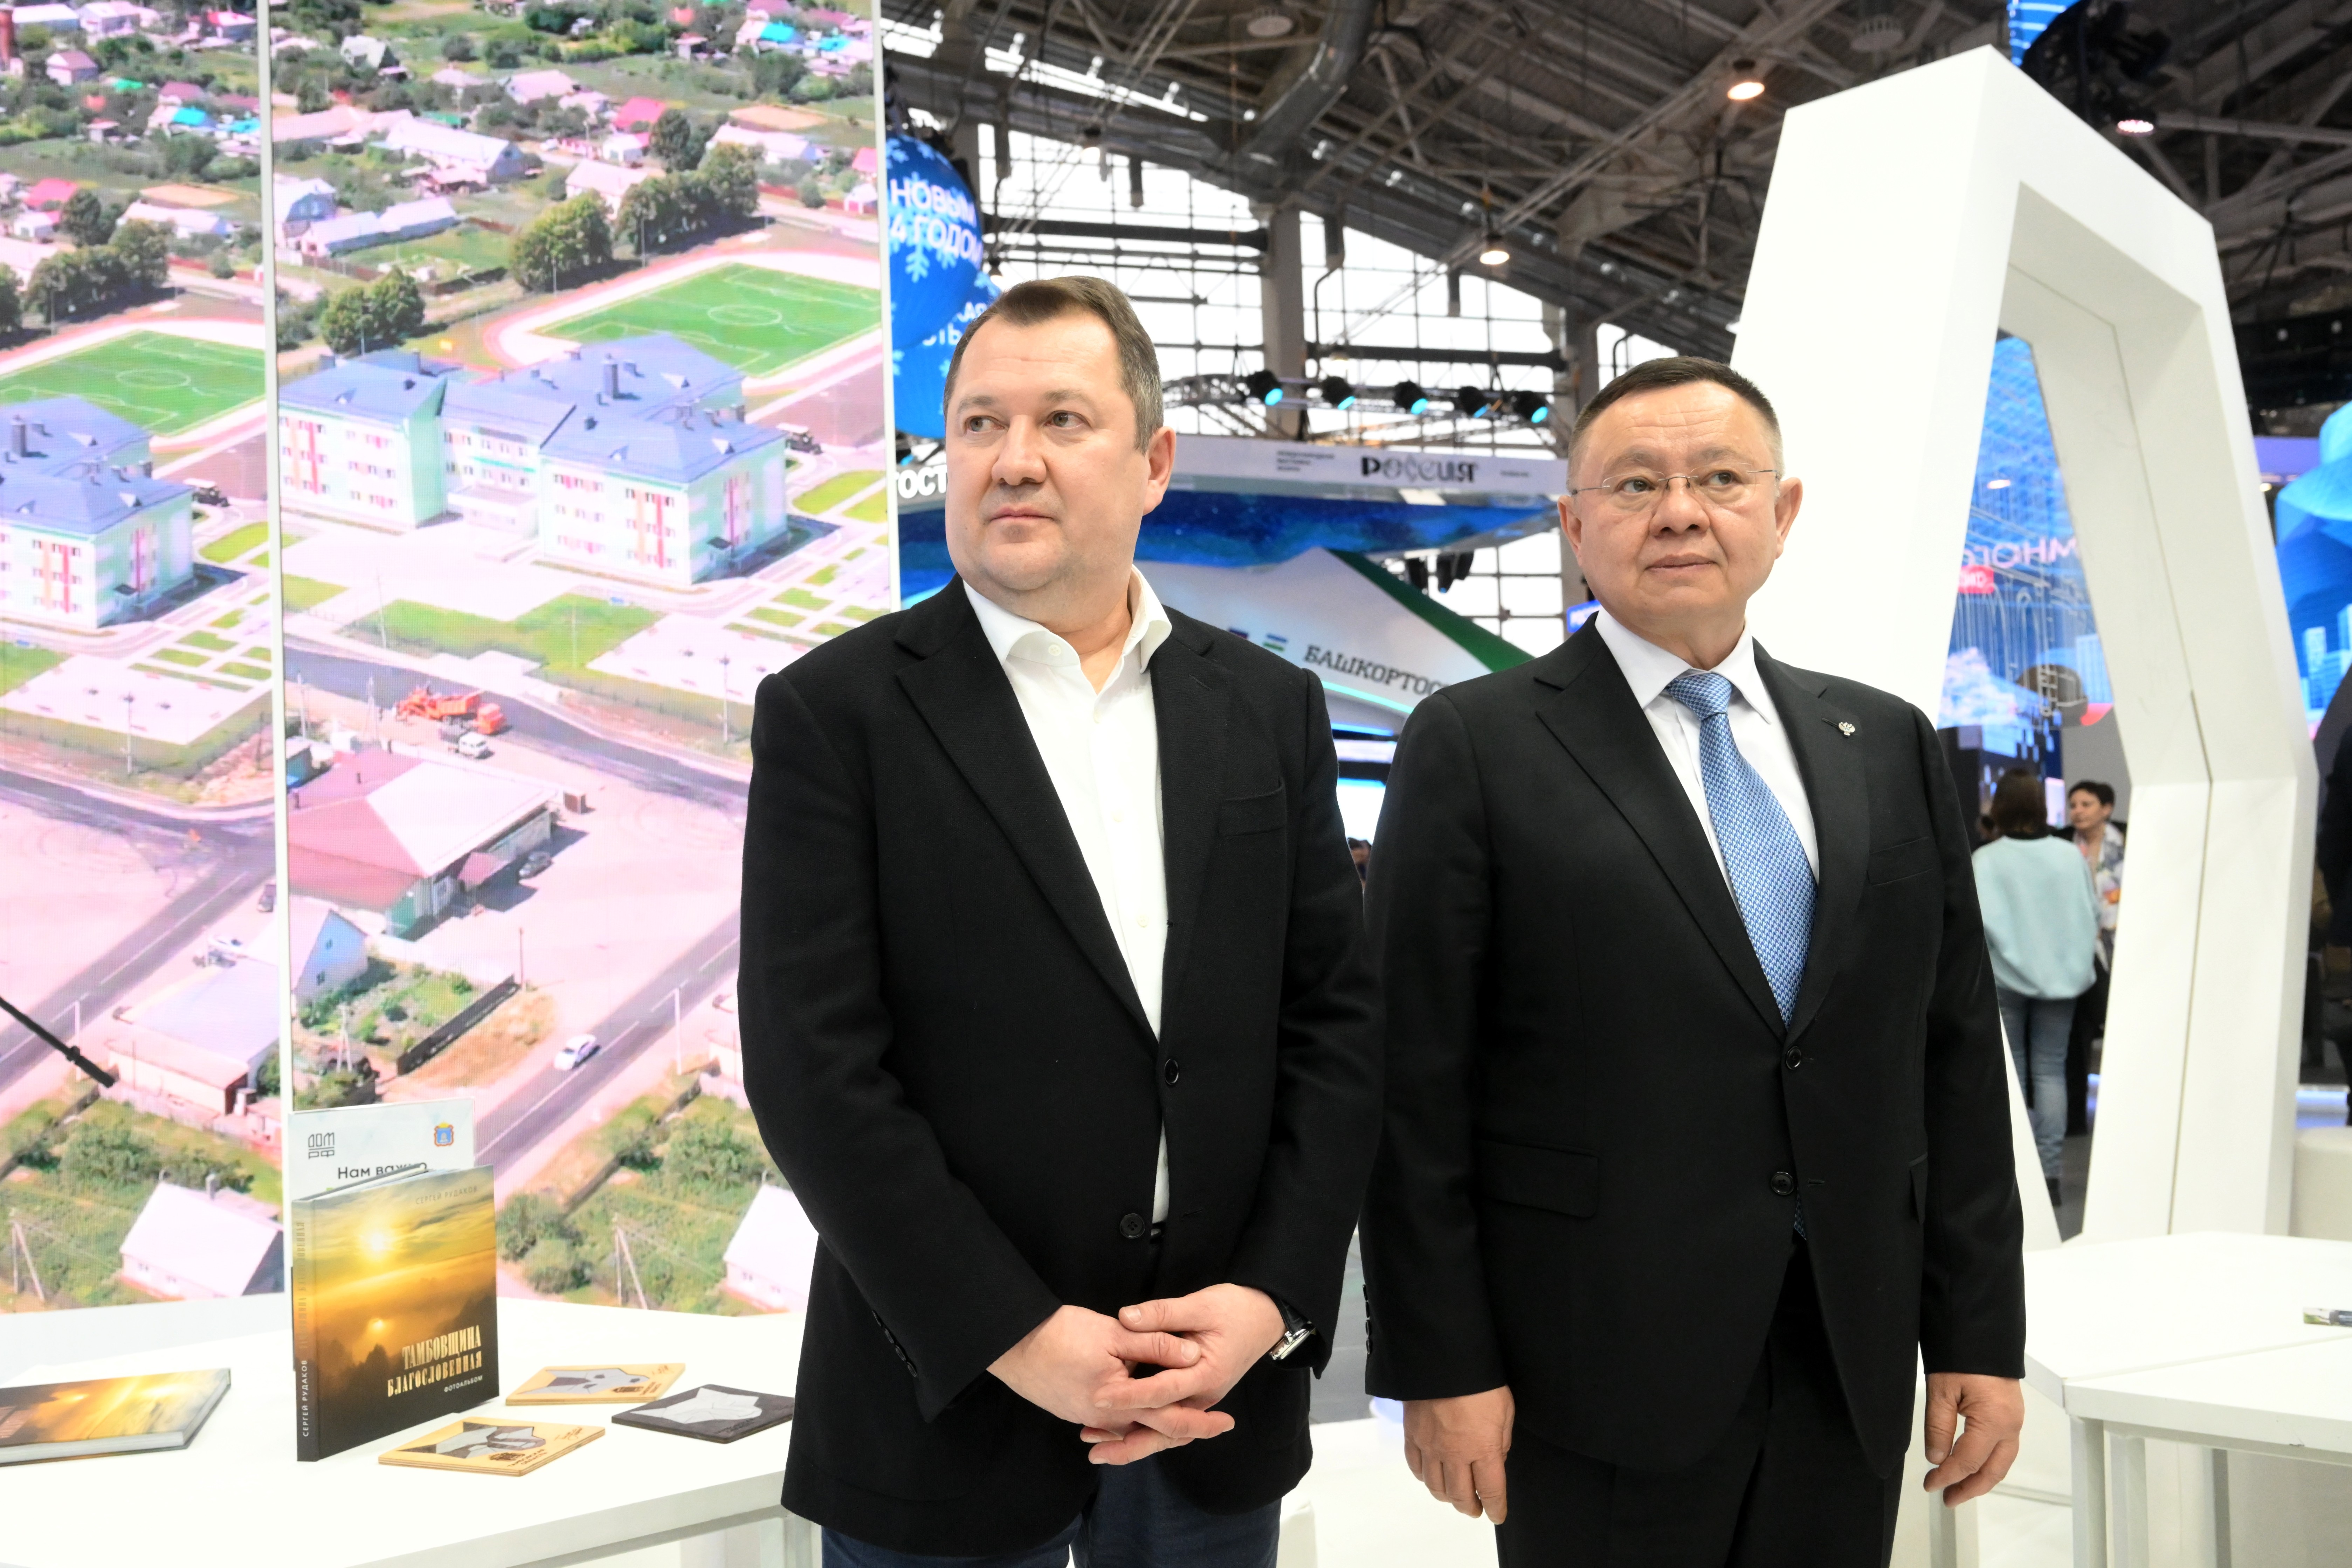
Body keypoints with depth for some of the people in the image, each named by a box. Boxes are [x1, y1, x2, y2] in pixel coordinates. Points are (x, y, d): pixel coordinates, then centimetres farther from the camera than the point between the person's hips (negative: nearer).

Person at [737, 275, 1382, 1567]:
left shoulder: (1270, 709, 5)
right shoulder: (834, 712, -6)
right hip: (950, 1402, -3)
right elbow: (814, 1067, -11)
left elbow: (1337, 1018, 4)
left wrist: (1273, 1296, -7)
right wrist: (1016, 1340, -14)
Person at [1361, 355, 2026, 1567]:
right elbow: (1417, 1083, -8)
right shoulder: (1475, 744, -6)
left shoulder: (1889, 745, 8)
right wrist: (1439, 1365, -10)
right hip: (1598, 1367, -4)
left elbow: (1955, 1057, 9)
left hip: (1851, 1368, 4)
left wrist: (1980, 1335, 7)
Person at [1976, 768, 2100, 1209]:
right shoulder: (2070, 857, -2)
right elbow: (2093, 914, 3)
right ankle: (2050, 1172, 4)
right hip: (2061, 975, 2)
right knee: (2051, 1070, 8)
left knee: (2011, 1073, 7)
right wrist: (2079, 957, 17)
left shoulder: (1986, 860, -12)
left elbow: (1979, 920, -18)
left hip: (2004, 978, -2)